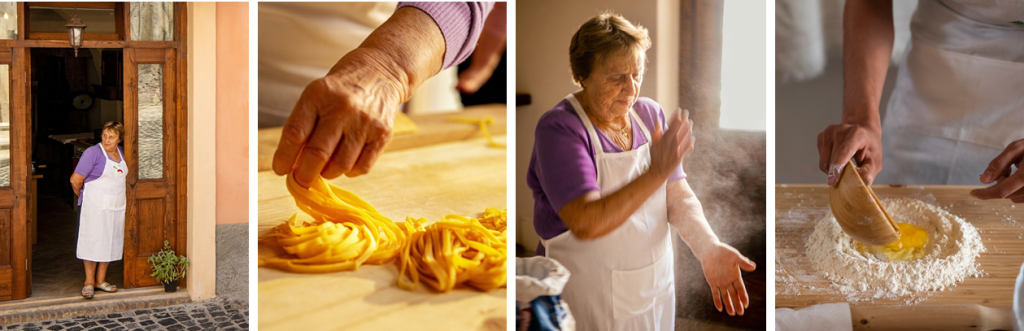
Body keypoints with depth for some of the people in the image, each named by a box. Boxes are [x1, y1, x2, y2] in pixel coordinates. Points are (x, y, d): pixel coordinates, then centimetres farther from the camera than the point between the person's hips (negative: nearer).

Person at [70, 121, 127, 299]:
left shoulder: (122, 153, 9)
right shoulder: (93, 153, -11)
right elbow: (76, 180, -11)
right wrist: (83, 197, 3)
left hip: (116, 207, 6)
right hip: (95, 206, -6)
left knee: (109, 242, 9)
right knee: (93, 241, -3)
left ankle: (101, 280, 18)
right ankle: (89, 281, 6)